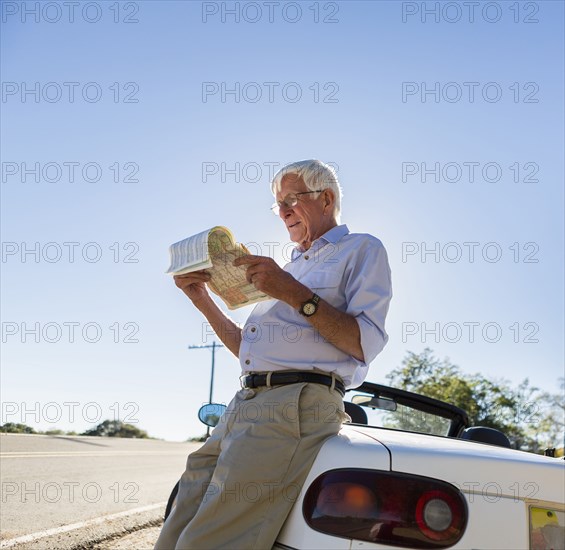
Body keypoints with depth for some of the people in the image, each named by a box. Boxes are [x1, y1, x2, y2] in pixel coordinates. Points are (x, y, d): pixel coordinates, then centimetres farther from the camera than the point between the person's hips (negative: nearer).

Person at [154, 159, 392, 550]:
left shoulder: (361, 250, 7)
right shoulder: (292, 267, 32)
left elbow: (367, 344, -9)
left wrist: (295, 294, -14)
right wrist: (202, 299, 19)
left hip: (295, 404, -8)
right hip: (245, 402, 9)